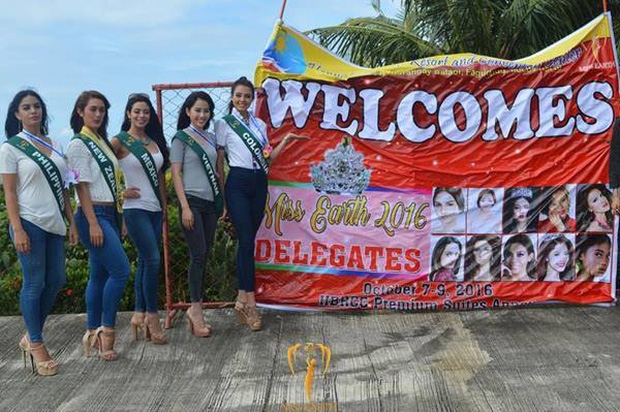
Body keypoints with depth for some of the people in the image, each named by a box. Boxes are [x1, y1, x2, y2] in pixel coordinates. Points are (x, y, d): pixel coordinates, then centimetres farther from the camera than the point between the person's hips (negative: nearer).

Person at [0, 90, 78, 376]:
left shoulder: (54, 146, 12)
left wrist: (71, 222, 10)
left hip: (53, 224, 6)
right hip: (29, 223, -6)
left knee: (56, 280, 8)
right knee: (34, 283, -1)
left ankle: (30, 336, 25)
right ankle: (36, 345, 12)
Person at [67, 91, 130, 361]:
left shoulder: (102, 141, 16)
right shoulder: (79, 144, -7)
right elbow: (81, 186, -13)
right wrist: (93, 224, -17)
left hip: (110, 214, 8)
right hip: (93, 215, -8)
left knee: (100, 275, 10)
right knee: (121, 270, -13)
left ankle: (93, 333, 19)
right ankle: (106, 330, -1)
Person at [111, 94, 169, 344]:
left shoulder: (155, 141, 12)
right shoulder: (119, 141, -5)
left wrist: (165, 208, 15)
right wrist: (120, 192, -8)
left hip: (155, 209, 6)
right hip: (136, 209, -6)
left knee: (145, 262, 9)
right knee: (152, 260, -10)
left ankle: (139, 315, 18)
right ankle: (152, 316, 3)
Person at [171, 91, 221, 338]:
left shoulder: (211, 138, 15)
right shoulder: (181, 138, -1)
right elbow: (176, 174, -6)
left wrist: (223, 201, 12)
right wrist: (185, 207, -13)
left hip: (211, 202, 5)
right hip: (192, 201, -5)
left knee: (204, 256, 5)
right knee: (198, 255, -8)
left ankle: (195, 309, 12)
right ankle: (196, 310, 0)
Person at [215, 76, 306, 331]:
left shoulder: (260, 125, 15)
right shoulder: (224, 124, 2)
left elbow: (268, 157, 14)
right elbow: (219, 161, 1)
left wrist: (286, 140, 3)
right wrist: (220, 194, -3)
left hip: (259, 184, 4)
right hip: (238, 183, -4)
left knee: (248, 240, 6)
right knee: (247, 241, -11)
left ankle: (242, 299, 14)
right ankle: (250, 303, -7)